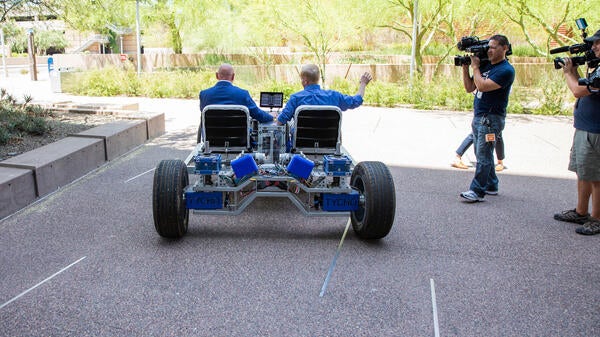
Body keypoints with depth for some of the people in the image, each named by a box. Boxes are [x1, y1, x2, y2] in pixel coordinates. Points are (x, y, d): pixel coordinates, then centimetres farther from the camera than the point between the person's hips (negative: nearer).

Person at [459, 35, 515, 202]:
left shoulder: (506, 70, -11)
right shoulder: (485, 65, 13)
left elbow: (482, 86, -22)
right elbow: (469, 88, 13)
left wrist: (475, 67, -10)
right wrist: (465, 67, 3)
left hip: (491, 118, -8)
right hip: (478, 117, 8)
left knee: (483, 156, -8)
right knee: (483, 154, 14)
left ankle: (477, 191, -6)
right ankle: (491, 186, 25)